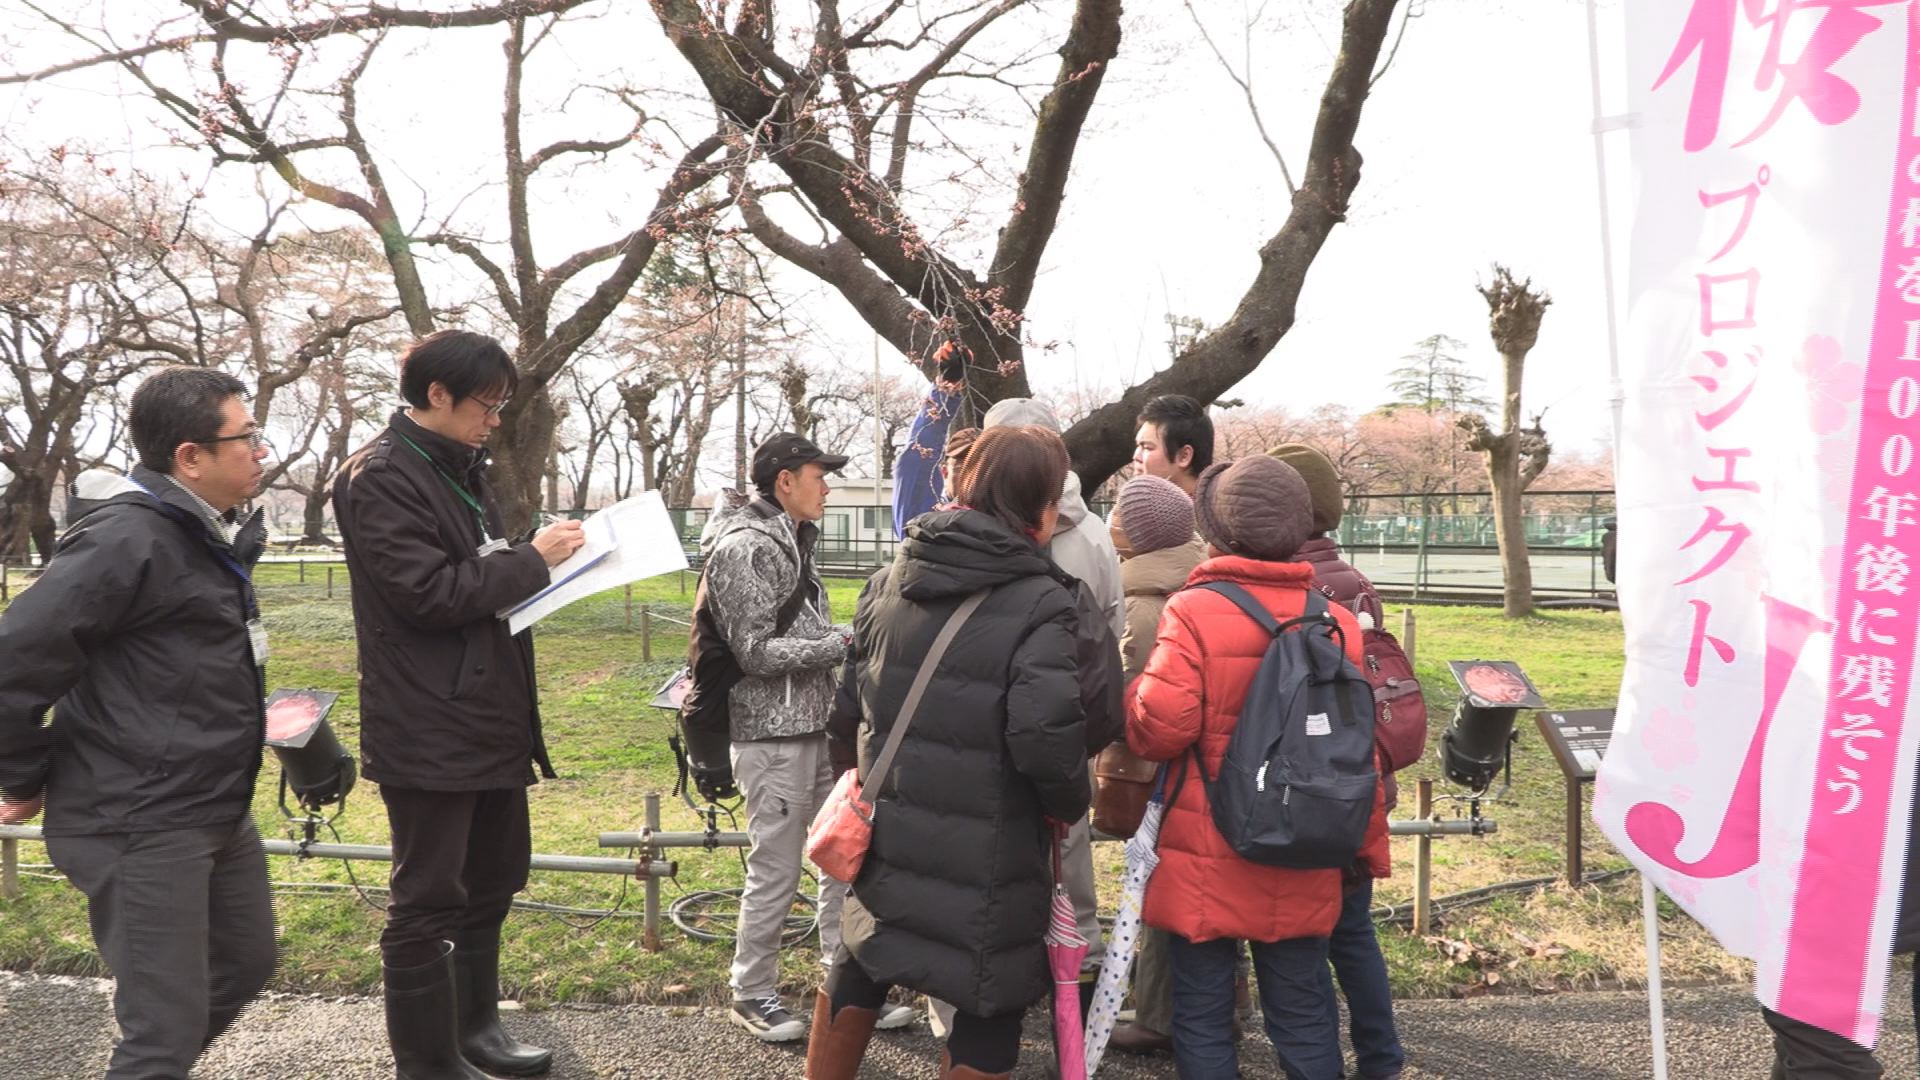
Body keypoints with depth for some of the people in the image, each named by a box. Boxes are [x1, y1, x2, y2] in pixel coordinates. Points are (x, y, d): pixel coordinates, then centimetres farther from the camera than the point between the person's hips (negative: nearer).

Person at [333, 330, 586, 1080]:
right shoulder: (380, 479, -13)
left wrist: (537, 563, 3)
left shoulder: (461, 470, 15)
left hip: (490, 717, 10)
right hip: (430, 729, -9)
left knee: (493, 880, 20)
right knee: (428, 902, 3)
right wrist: (534, 560, -15)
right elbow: (430, 593, -21)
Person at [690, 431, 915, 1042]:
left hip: (818, 727, 8)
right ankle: (752, 995, 19)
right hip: (772, 734, -8)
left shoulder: (794, 540, 13)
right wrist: (842, 644, -16)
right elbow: (756, 652, -17)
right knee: (776, 871, 2)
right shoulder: (743, 547, -13)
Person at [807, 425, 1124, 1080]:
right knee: (991, 1001, 13)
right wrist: (1069, 804, -7)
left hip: (888, 836, 6)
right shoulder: (1041, 603, -17)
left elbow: (849, 706, 7)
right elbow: (1046, 738, -26)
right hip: (987, 858, -6)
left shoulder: (889, 582, 2)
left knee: (861, 964, 28)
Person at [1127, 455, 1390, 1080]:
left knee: (1203, 1017, 9)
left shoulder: (1192, 612, -14)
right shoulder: (1338, 622, 1)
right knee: (1302, 1015, 17)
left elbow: (1160, 729, -17)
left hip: (1206, 856, -4)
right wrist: (1369, 844, 15)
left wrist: (1136, 688, 4)